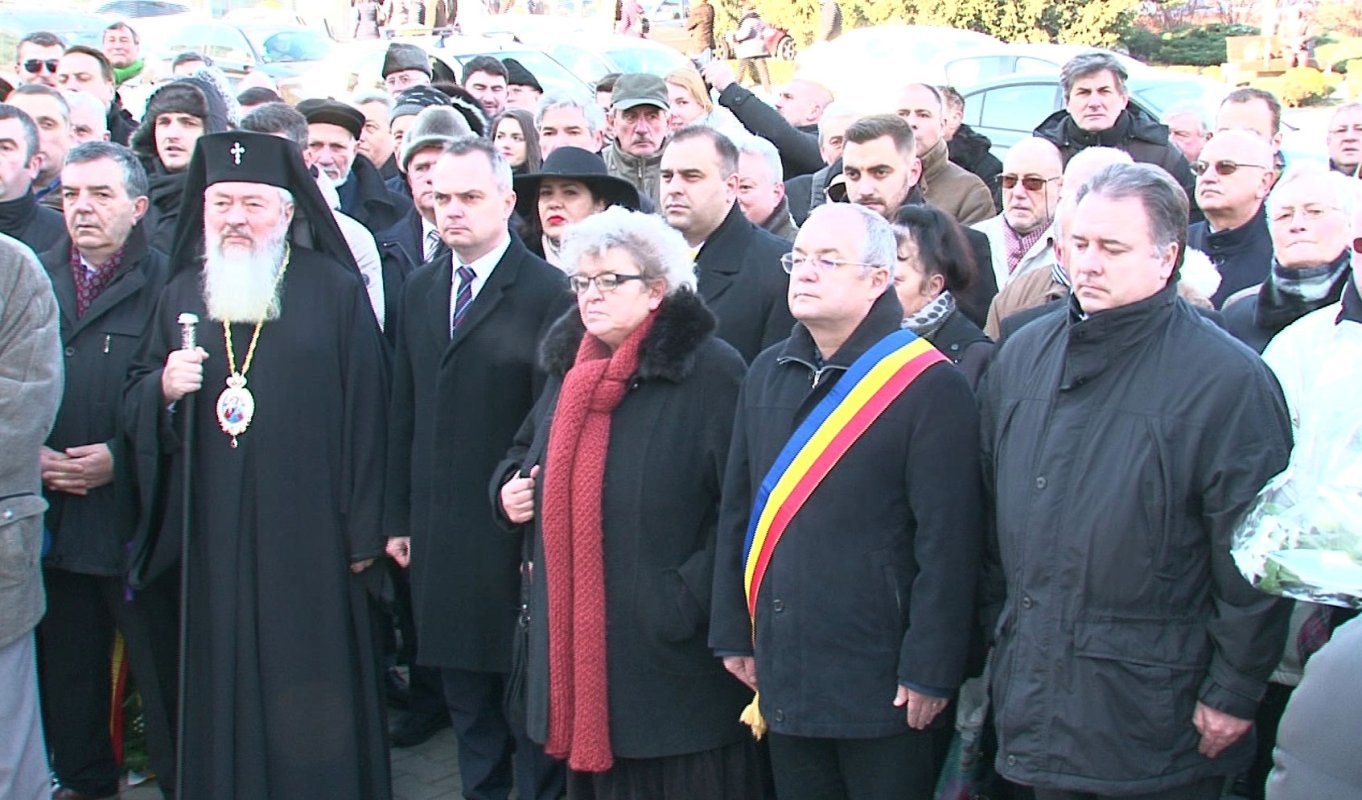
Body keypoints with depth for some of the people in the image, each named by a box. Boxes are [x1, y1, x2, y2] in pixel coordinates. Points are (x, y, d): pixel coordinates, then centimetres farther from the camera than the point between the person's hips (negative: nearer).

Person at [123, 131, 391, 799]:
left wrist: (361, 532, -7)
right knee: (223, 690, 8)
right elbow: (133, 406, 13)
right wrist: (164, 389, -12)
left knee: (313, 701, 3)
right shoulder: (181, 294, 12)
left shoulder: (335, 291, -1)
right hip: (212, 537, 3)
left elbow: (364, 412, -4)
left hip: (307, 536, -3)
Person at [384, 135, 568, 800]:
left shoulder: (546, 291, -9)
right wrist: (398, 517, 9)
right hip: (438, 533, 6)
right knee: (466, 695, 15)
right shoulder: (420, 289, 11)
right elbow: (404, 412, 12)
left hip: (515, 530, -6)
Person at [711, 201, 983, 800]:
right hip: (783, 674, 6)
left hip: (879, 682, -6)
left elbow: (947, 542, -13)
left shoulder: (929, 386, -11)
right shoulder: (767, 374, 9)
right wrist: (733, 632, 11)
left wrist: (928, 671, -15)